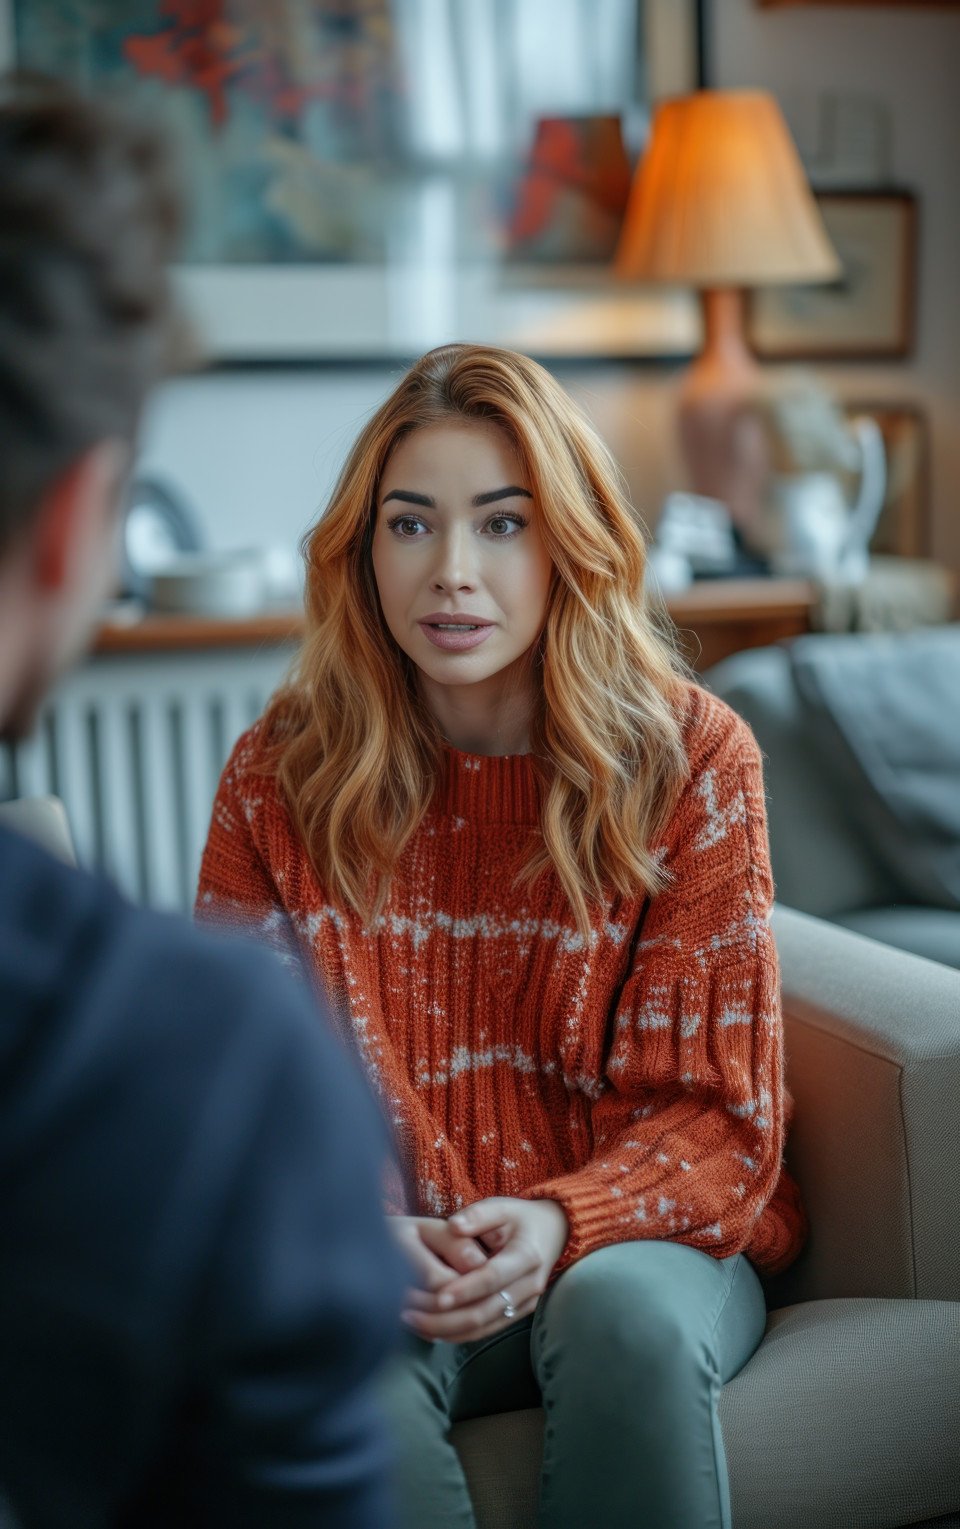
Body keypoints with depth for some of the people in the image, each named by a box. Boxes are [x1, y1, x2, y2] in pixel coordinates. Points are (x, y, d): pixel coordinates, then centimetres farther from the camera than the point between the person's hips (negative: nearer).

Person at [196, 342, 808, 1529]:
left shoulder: (692, 759, -5)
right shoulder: (280, 778, -2)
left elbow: (719, 1113, -4)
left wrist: (558, 1226, -24)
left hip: (636, 1238, 1)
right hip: (379, 1262, 0)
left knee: (621, 1309, -33)